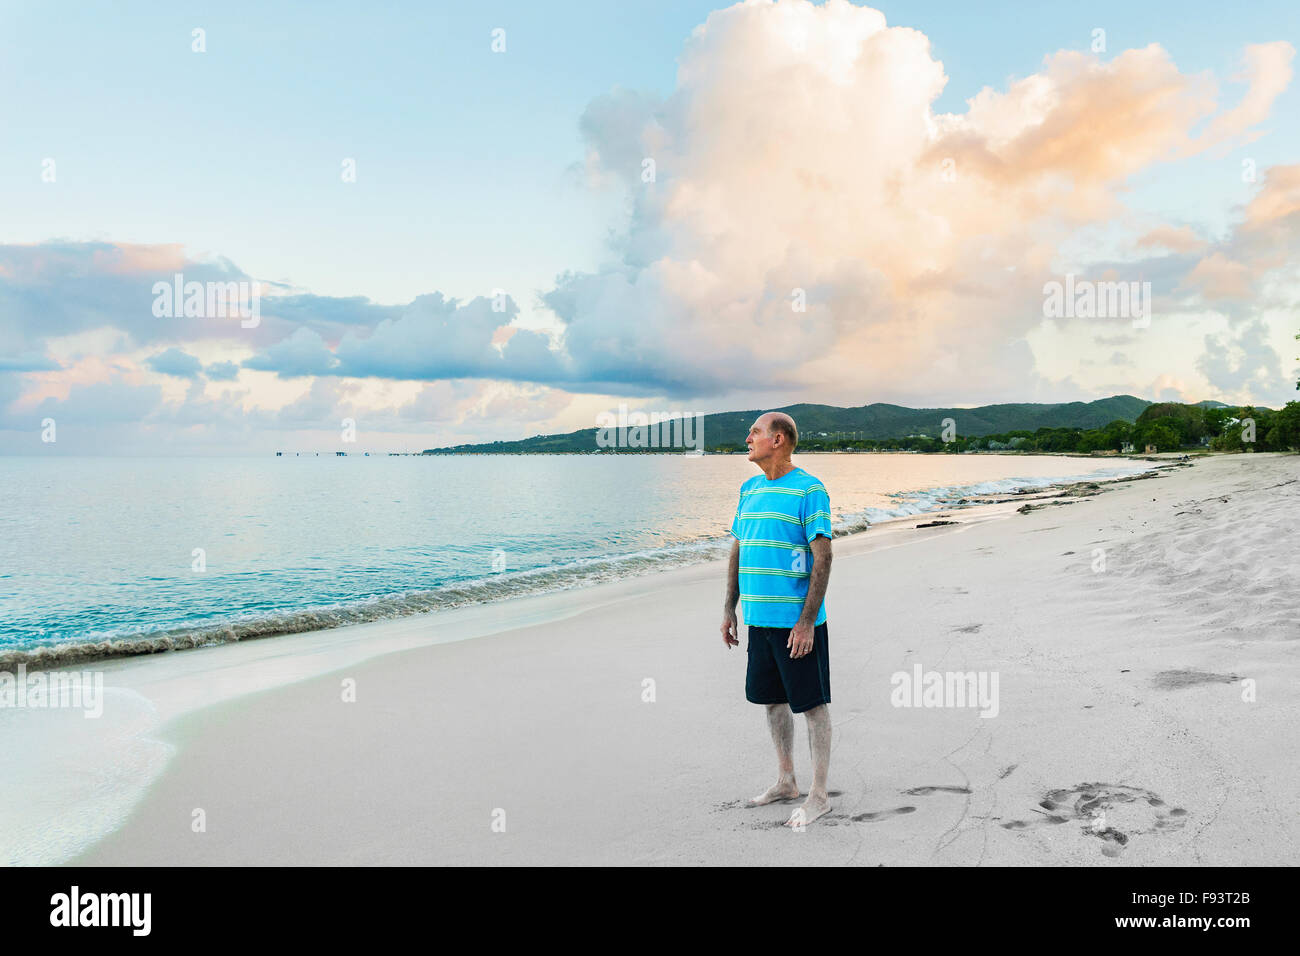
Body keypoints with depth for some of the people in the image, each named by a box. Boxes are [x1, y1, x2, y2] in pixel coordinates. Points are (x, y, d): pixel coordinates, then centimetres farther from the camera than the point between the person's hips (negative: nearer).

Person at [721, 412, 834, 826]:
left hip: (796, 622, -8)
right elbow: (737, 551, 17)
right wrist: (729, 609, 14)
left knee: (812, 705, 3)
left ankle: (819, 794, 15)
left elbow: (823, 559, -14)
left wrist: (807, 620, -19)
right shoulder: (750, 489, 12)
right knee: (772, 699, 17)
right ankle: (786, 781, 33)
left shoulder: (809, 490, -11)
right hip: (759, 619, 8)